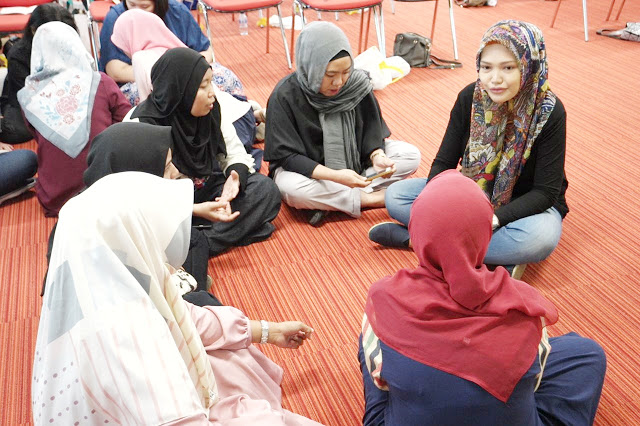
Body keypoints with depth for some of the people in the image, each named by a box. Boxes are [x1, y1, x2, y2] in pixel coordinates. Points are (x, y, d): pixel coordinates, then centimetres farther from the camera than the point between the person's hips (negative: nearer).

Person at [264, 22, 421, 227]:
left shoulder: (356, 84, -11)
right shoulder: (285, 96, -21)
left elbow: (371, 132, -2)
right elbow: (287, 156, -21)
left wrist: (377, 156, -25)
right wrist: (335, 176, -34)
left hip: (355, 160, 4)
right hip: (307, 169, -4)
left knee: (411, 156, -11)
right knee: (290, 188, -37)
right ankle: (370, 198, -20)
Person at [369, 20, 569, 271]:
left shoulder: (549, 112, -21)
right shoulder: (470, 98, -12)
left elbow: (545, 192, -19)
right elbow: (444, 162, -8)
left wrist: (494, 219, -34)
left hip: (526, 204, -3)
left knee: (541, 238, -39)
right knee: (395, 195, -11)